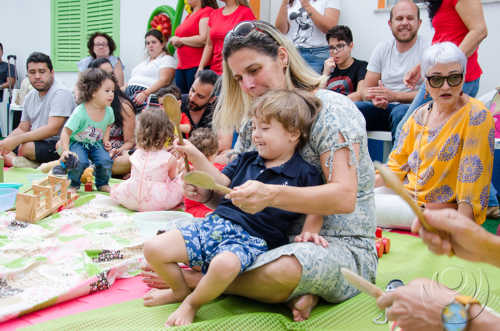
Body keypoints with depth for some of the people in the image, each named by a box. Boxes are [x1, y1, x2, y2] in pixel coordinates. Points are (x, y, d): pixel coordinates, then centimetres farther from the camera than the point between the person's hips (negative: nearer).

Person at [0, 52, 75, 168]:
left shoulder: (61, 93, -12)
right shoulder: (30, 96, 15)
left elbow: (52, 129, -22)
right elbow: (22, 129, 17)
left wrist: (16, 140, -27)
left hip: (56, 146, -8)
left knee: (25, 147, -33)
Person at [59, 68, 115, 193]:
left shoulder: (109, 111, -10)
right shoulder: (80, 112, -26)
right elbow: (66, 132, -22)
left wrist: (105, 140, 1)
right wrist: (65, 150, -34)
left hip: (96, 144, 4)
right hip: (78, 143, -4)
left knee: (106, 161, -22)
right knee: (80, 161, -30)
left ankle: (102, 184, 9)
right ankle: (73, 184, 1)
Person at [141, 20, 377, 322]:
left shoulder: (332, 108, -13)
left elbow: (344, 197, -25)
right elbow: (235, 192, 13)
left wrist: (272, 195, -39)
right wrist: (208, 190, -11)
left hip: (342, 245, -6)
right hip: (277, 237, 7)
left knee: (281, 272, -39)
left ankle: (193, 282, -12)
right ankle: (297, 291, -12)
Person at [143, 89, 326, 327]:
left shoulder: (305, 174, 2)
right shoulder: (246, 160, 18)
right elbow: (218, 184, 15)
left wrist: (309, 233, -10)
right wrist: (196, 157, 5)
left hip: (251, 238, -5)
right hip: (214, 224, 6)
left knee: (225, 264, -41)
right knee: (153, 249, -9)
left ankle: (192, 304, -8)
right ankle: (180, 290, 20)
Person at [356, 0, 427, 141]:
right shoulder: (382, 49, 14)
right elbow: (365, 89, 12)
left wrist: (393, 96, -19)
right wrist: (374, 97, -12)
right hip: (382, 108, 4)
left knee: (401, 112, -38)